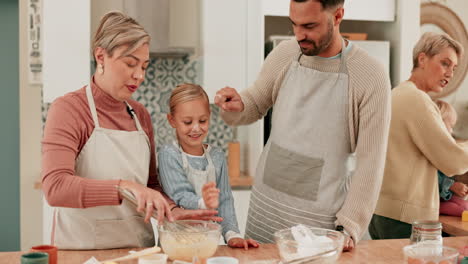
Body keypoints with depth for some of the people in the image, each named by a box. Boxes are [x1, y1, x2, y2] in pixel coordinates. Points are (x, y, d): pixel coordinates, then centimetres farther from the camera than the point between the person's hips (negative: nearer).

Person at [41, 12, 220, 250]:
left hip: (138, 246, 5)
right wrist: (125, 187, -30)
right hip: (82, 248, -5)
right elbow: (55, 187, -21)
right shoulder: (68, 109, -8)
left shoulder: (140, 115, 8)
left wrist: (171, 211, -4)